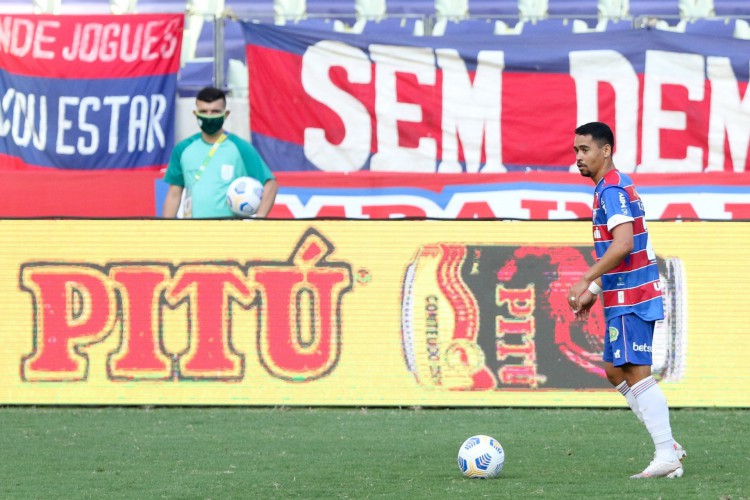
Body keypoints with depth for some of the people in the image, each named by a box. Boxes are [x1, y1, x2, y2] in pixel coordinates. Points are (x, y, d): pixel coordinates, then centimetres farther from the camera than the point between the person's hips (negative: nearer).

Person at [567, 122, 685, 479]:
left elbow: (623, 244, -27)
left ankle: (667, 456, -9)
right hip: (622, 297, 11)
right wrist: (595, 291, 23)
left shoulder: (612, 189, -15)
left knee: (636, 372, -10)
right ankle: (668, 446, 15)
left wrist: (586, 281, -24)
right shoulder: (614, 187, 17)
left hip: (629, 300, -11)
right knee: (615, 371, 14)